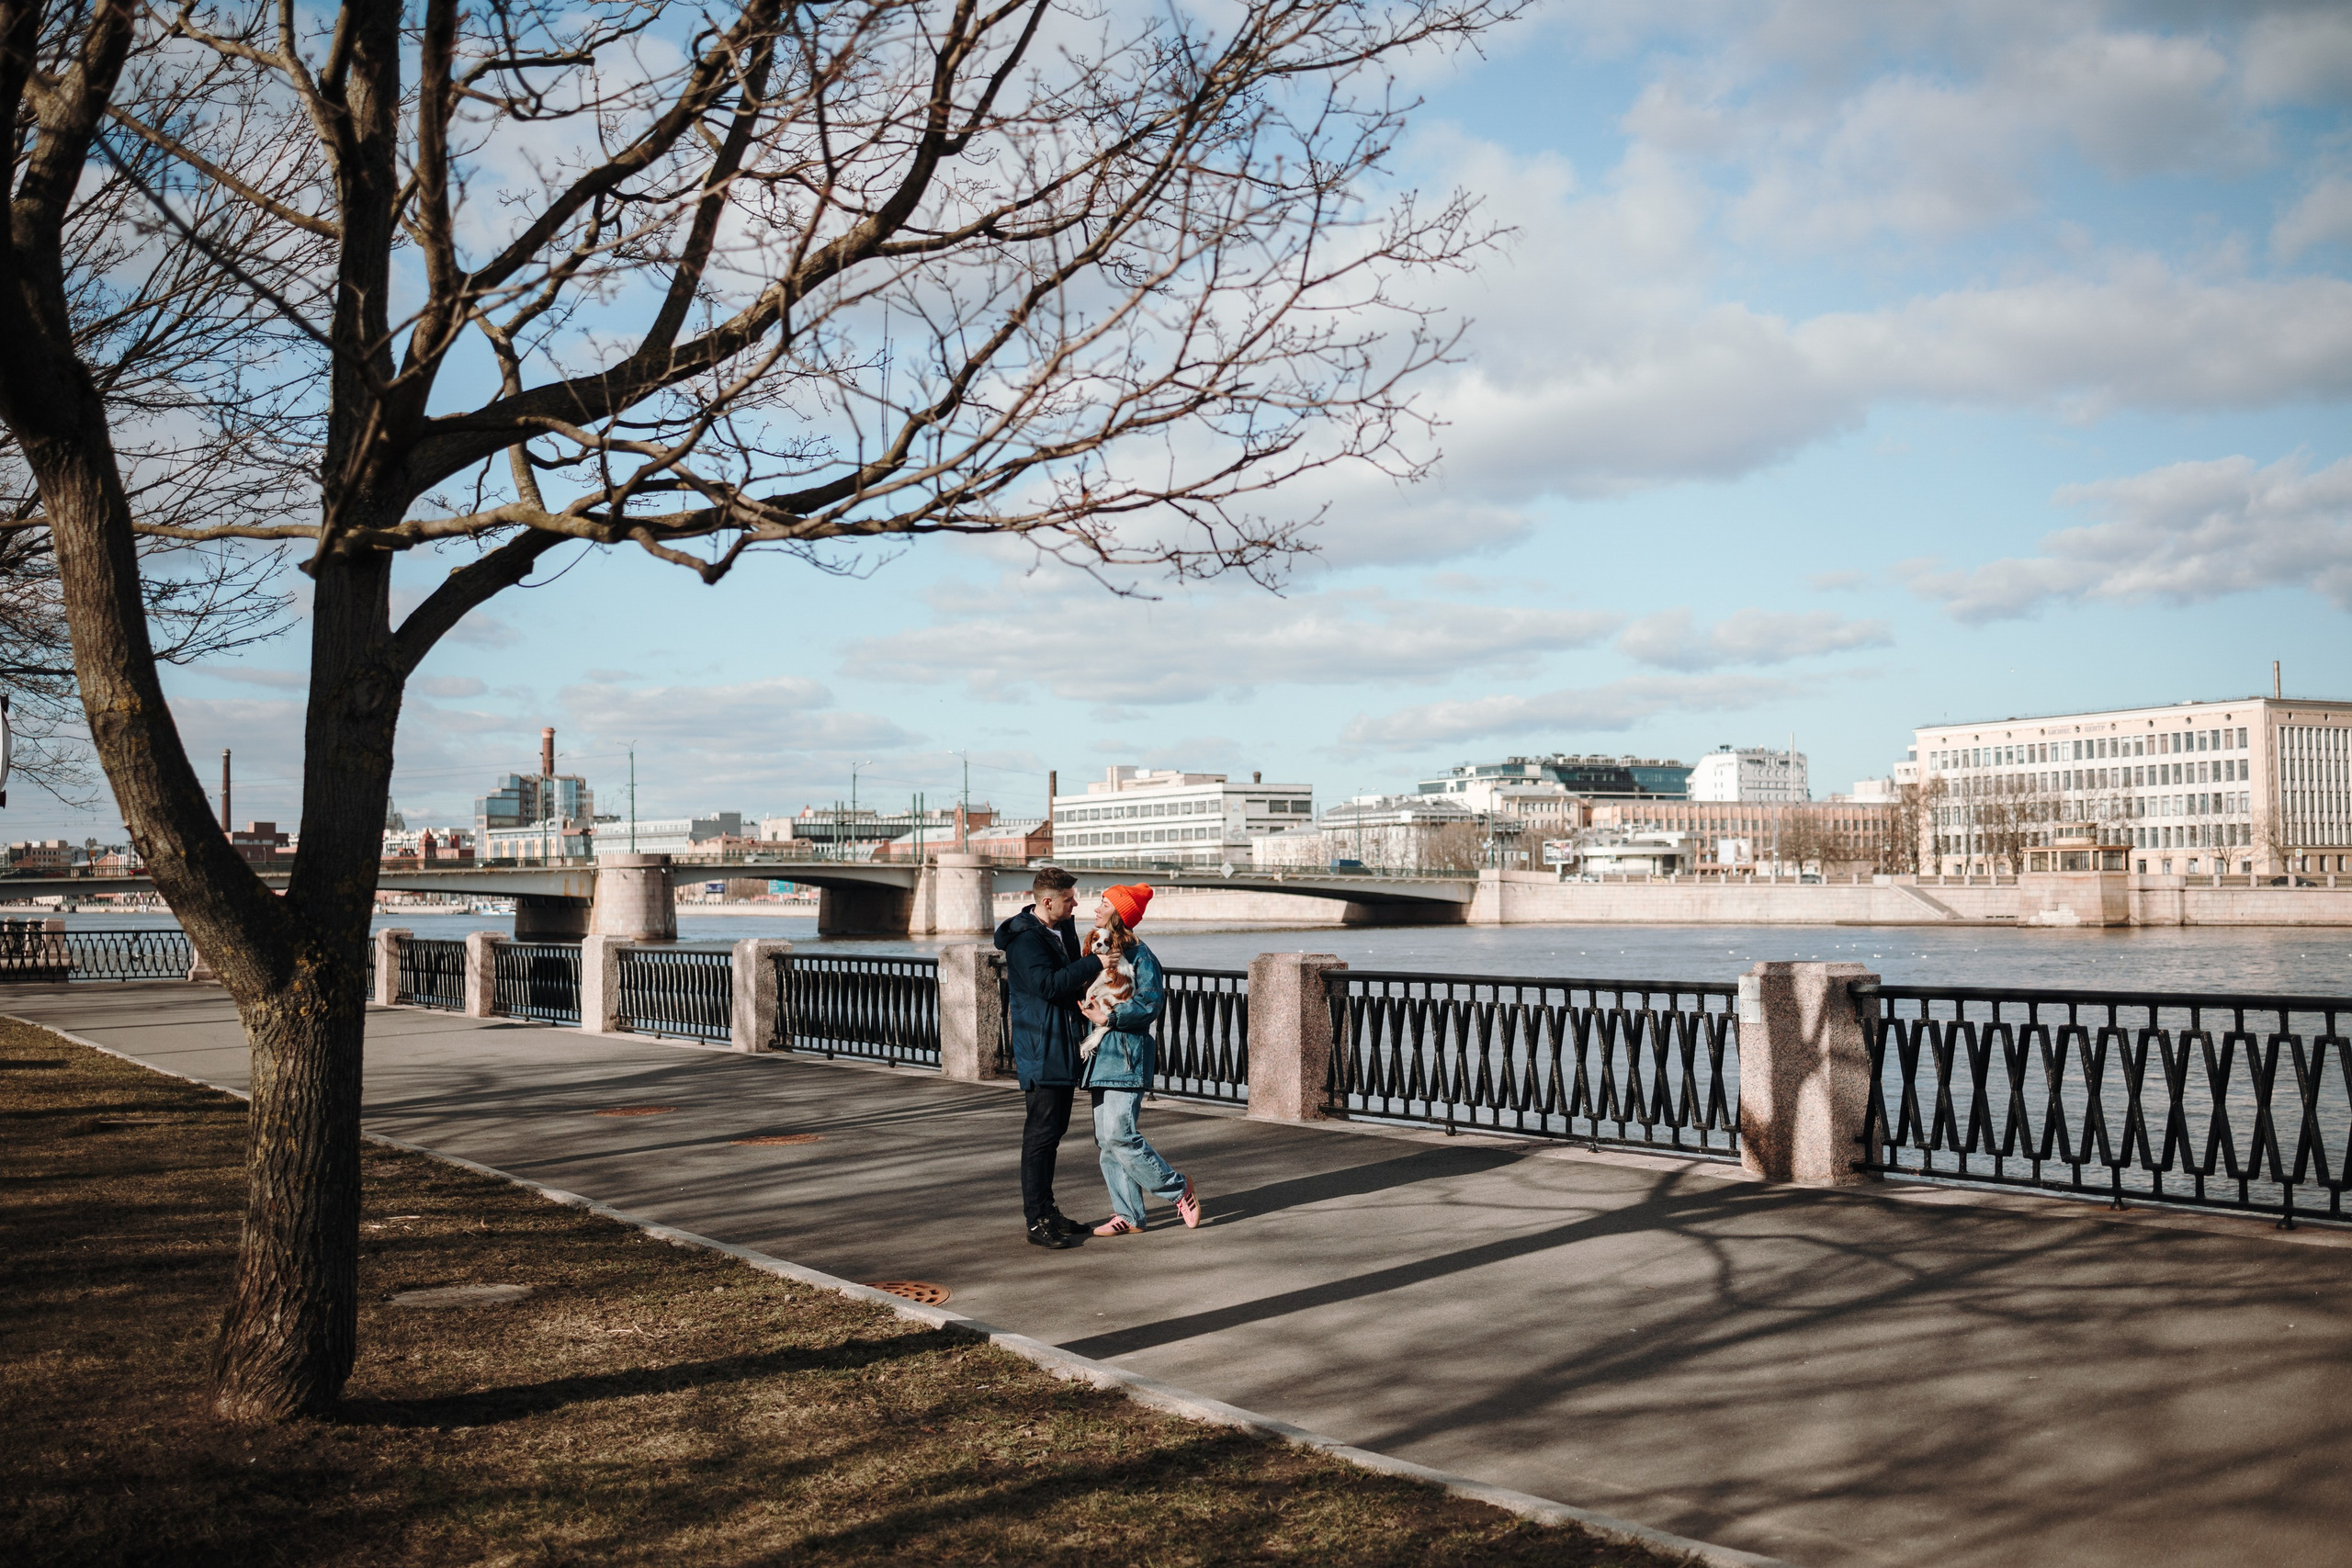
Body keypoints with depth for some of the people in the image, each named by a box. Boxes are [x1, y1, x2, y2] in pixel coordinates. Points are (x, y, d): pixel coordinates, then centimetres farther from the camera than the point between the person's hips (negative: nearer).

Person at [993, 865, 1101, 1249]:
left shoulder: (1064, 929, 13)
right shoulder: (1023, 940, -15)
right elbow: (1049, 985, -27)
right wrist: (1095, 963, -25)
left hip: (1065, 1047, 9)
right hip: (1040, 1051, -9)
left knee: (1054, 1131, 14)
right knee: (1041, 1134, -7)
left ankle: (1048, 1210, 23)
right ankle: (1037, 1220, -2)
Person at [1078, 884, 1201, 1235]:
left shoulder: (1138, 955, -9)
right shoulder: (1097, 949, 17)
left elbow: (1151, 1002, -17)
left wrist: (1110, 1017, -20)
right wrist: (1088, 1007, 3)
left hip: (1126, 1056, -9)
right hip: (1100, 1057, 9)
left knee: (1120, 1136, -14)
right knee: (1105, 1141, 6)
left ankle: (1179, 1189, 3)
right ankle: (1128, 1216, 13)